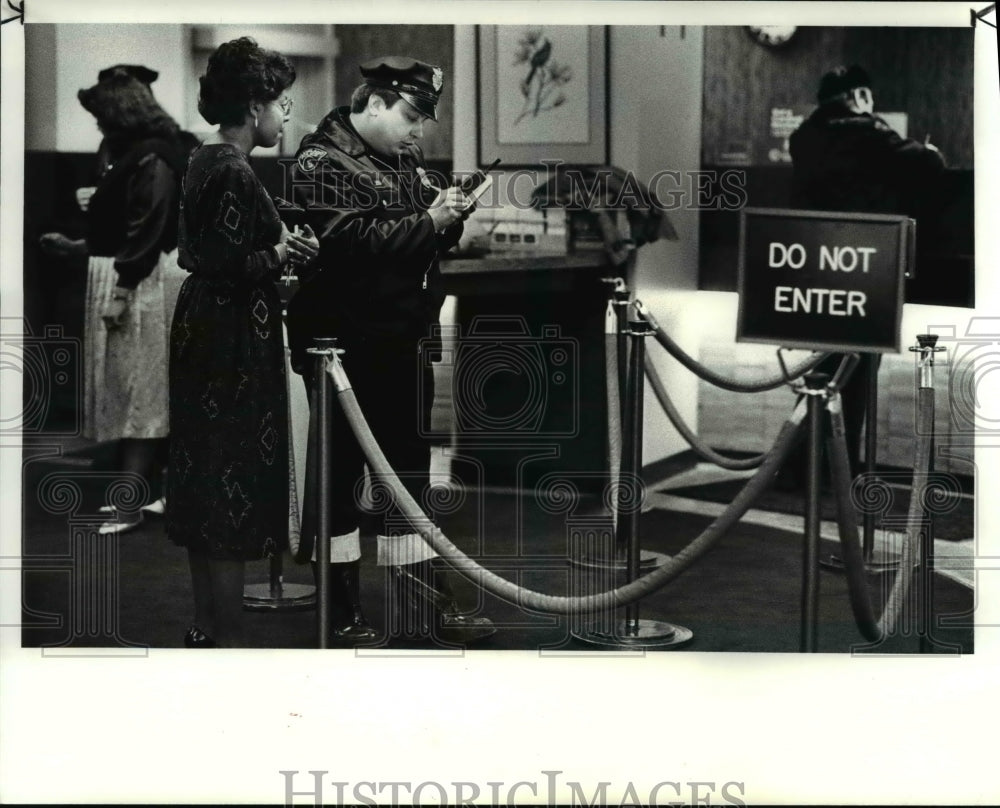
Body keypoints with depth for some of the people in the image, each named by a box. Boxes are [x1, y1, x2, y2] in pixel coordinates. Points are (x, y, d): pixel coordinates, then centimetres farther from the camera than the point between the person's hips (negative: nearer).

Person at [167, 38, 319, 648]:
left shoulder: (207, 163, 12)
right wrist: (278, 255, -30)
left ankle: (206, 629, 24)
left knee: (208, 489, 15)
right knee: (235, 489, -5)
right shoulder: (233, 175, -18)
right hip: (234, 347, -10)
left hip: (205, 342, 10)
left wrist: (273, 252, 22)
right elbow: (222, 270, -22)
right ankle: (228, 640, 0)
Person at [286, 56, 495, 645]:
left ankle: (425, 603, 18)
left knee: (410, 473, 11)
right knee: (341, 475, 2)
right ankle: (342, 611, 11)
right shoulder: (322, 163, -10)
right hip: (345, 349, -8)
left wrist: (449, 218, 0)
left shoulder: (404, 163, 14)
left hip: (403, 347, 8)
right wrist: (426, 222, -23)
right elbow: (354, 242, -23)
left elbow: (428, 241, 21)